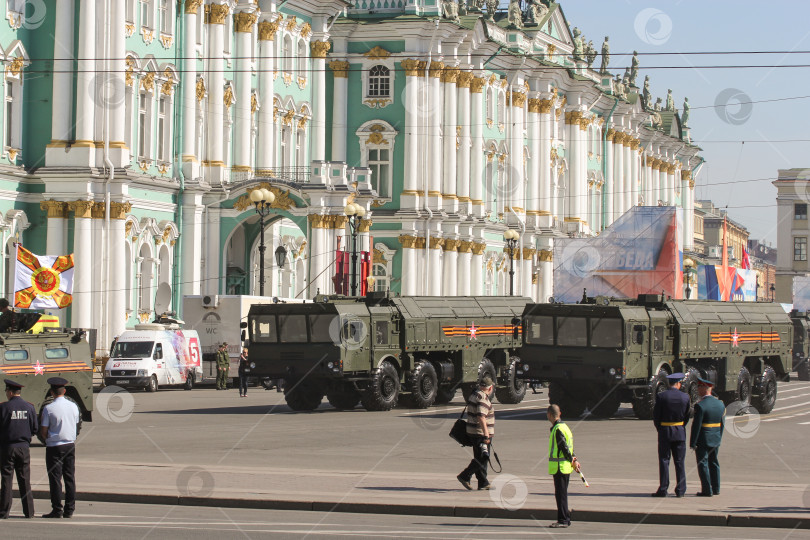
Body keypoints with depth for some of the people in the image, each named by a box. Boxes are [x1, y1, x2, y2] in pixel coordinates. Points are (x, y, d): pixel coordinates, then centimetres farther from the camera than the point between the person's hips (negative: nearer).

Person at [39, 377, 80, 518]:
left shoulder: (49, 408, -12)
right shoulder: (73, 406, 3)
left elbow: (43, 431, -10)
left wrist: (48, 438, 9)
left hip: (54, 447, -5)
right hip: (70, 445, 5)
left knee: (55, 478, 0)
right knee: (70, 477, 9)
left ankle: (57, 510, 0)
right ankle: (69, 510, 10)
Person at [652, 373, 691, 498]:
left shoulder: (661, 396, -9)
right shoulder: (685, 397, -2)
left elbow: (656, 416, -5)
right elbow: (687, 416, 4)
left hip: (665, 432, -2)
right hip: (680, 433, 2)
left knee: (664, 461, 2)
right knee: (680, 462, 7)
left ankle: (663, 490, -1)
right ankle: (680, 490, 7)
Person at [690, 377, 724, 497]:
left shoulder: (700, 406, -18)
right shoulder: (720, 403, 4)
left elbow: (696, 425, -18)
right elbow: (722, 423, 9)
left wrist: (693, 443, -13)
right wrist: (719, 438, 18)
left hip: (702, 439, -7)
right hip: (715, 440, 7)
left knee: (703, 464, 0)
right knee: (713, 462, 17)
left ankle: (707, 490, 1)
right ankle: (715, 488, 22)